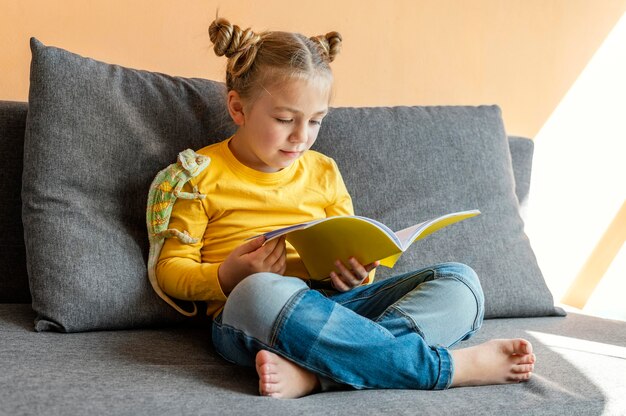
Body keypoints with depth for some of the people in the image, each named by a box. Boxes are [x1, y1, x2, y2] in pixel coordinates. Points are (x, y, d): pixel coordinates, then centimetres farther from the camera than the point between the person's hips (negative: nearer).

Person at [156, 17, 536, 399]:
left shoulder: (323, 171, 18)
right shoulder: (203, 174, 5)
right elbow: (171, 268, 4)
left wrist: (356, 274, -3)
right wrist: (226, 278, -17)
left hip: (334, 303, 5)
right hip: (247, 319, -5)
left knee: (459, 280, -12)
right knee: (261, 292, -42)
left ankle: (314, 374, -36)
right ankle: (446, 366, -30)